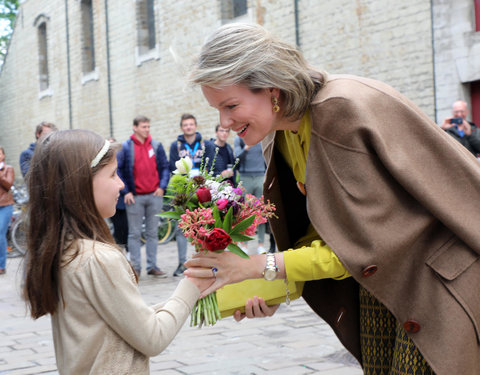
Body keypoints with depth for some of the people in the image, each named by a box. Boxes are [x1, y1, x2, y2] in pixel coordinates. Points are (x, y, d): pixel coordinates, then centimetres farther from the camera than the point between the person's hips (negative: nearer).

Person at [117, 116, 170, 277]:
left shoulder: (156, 146, 7)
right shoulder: (125, 147, -2)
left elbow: (165, 167, 10)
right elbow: (118, 170, -2)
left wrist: (162, 186, -3)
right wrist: (126, 191, -8)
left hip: (154, 195, 3)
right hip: (134, 197, -3)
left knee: (153, 233, 8)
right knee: (134, 234, 2)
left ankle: (152, 266, 15)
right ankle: (135, 267, 8)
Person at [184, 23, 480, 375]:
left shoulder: (344, 111, -27)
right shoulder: (281, 135, -2)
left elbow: (362, 241, -25)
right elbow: (324, 228, 4)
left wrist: (261, 266, -23)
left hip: (439, 276, -7)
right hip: (379, 281, 7)